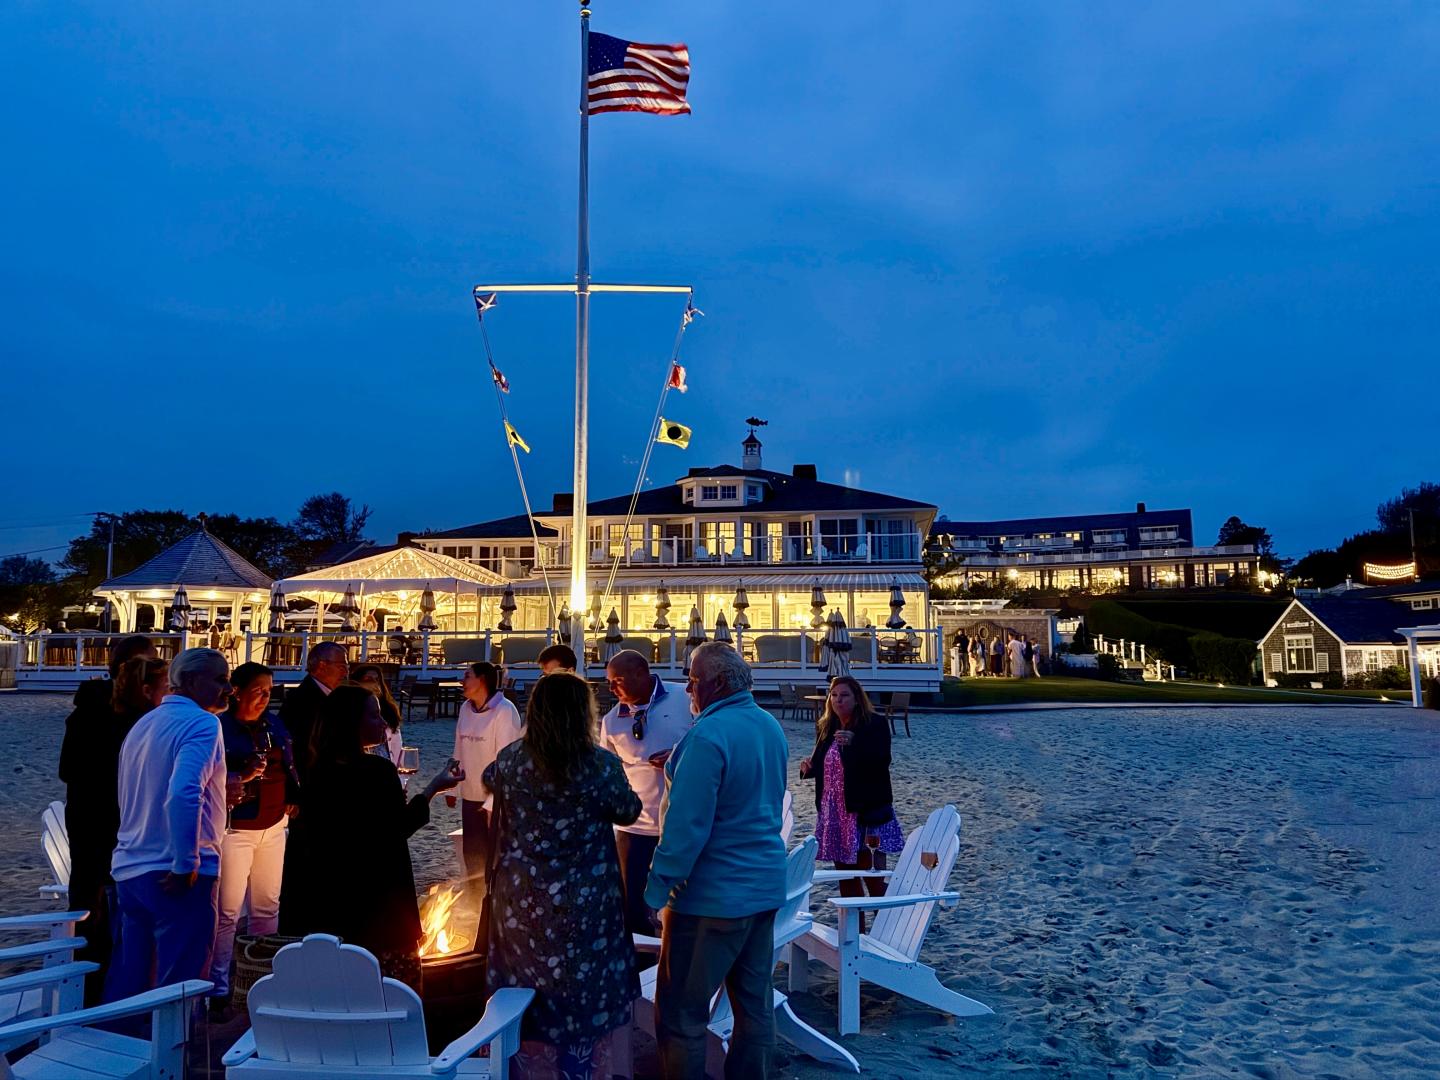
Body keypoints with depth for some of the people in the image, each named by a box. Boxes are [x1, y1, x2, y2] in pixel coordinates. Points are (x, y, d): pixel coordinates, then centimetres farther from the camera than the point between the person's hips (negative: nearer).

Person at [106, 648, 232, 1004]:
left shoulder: (143, 724, 14)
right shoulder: (202, 723, -15)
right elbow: (183, 794, -29)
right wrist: (185, 865, -22)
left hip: (129, 869, 9)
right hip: (179, 877, -9)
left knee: (127, 980, 18)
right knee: (179, 986, 1)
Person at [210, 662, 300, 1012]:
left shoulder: (274, 724, 7)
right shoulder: (220, 728, -11)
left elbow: (289, 765, 16)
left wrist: (293, 798, 6)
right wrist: (242, 778, -28)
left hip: (273, 826, 6)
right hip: (236, 829, -6)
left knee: (267, 905, 13)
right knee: (228, 911, -1)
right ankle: (219, 988, 10)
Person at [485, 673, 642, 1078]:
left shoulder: (510, 759, -9)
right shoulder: (601, 764, -18)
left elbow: (489, 780, 14)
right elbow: (628, 812, -2)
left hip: (520, 900, 3)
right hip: (580, 905, -3)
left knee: (524, 997, 19)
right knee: (579, 996, 15)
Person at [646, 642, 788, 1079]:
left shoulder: (709, 735, -21)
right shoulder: (770, 726, 6)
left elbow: (687, 825, -23)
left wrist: (658, 887, -15)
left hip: (714, 895, -9)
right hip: (765, 885, 9)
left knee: (680, 1014, 3)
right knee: (755, 1005, 17)